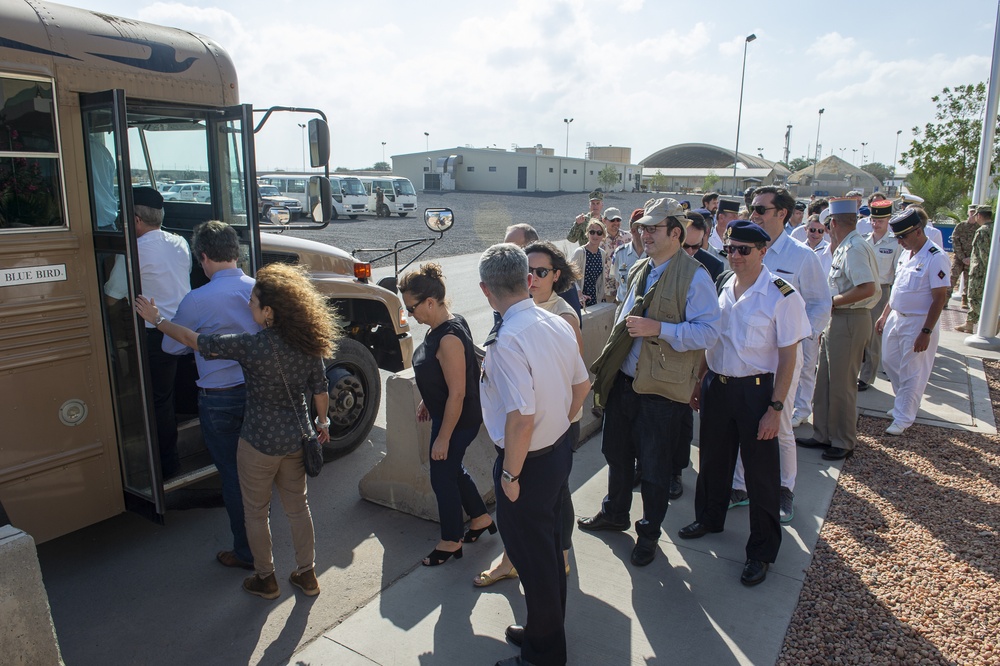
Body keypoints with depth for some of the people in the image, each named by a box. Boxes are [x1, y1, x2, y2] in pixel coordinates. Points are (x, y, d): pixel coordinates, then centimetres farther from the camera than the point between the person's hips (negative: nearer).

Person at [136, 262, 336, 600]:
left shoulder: (252, 346, -23)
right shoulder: (309, 344, -8)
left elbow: (194, 341, -13)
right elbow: (320, 390, 2)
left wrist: (157, 319, 2)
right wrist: (322, 423, 19)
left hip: (259, 443, -5)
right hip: (297, 439, 5)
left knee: (256, 512, 17)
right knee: (298, 506, 20)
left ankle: (265, 579, 32)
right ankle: (307, 575, 31)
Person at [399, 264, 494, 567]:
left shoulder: (449, 338, -30)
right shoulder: (443, 324, 0)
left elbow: (457, 394, -28)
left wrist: (443, 437, -21)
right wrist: (426, 401, 20)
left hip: (457, 420, -10)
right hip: (445, 412, 10)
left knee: (443, 476, 7)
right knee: (451, 469, 23)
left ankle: (451, 542, 28)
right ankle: (481, 518, 42)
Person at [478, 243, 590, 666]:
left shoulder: (505, 341, -27)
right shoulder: (557, 324, -2)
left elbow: (521, 419, -30)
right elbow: (582, 387, 9)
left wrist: (510, 475, -18)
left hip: (529, 461, -8)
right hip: (559, 449, 8)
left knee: (533, 557, 12)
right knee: (548, 546, 25)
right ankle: (546, 629, 47)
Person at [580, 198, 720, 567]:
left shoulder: (694, 277, -14)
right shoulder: (639, 269, 10)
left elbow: (708, 331, -19)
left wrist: (658, 328, -27)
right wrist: (610, 363, 17)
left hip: (661, 387, -7)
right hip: (624, 380, 7)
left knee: (655, 466, 9)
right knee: (617, 453, 20)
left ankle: (649, 532, 30)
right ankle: (614, 513, 42)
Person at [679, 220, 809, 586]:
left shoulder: (781, 295, -14)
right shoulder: (722, 287, 4)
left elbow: (788, 356, -13)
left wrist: (775, 408, -16)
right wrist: (698, 383, 12)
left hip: (755, 390, -5)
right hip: (716, 386, 5)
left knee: (760, 471, 6)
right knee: (713, 459, 20)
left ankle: (762, 551, 23)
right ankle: (709, 518, 44)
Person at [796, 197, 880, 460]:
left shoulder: (854, 249, -19)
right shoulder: (845, 248, 10)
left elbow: (868, 288, -28)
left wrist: (833, 301, -19)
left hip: (849, 322, -10)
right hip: (837, 320, 10)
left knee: (842, 385, 2)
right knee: (824, 382, 15)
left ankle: (844, 442, 17)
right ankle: (823, 435, 27)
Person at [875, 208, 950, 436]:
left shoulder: (935, 258, -18)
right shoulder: (906, 253, 7)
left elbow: (940, 298, -19)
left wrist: (926, 332, -21)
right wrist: (884, 315, 15)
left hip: (918, 323, -8)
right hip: (895, 318, 8)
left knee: (911, 374, 2)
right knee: (890, 363, 17)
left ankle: (903, 417, 15)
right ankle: (904, 403, 37)